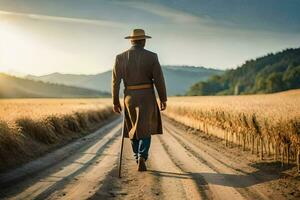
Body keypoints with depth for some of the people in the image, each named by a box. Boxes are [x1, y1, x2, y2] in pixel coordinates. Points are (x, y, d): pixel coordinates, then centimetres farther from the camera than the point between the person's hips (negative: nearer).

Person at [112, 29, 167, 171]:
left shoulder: (120, 58, -1)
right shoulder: (152, 57, -6)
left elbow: (115, 81, -1)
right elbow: (159, 80, -8)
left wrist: (115, 102, 7)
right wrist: (163, 99, 2)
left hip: (130, 98, 2)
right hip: (147, 98, -2)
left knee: (134, 129, 18)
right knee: (145, 130, 6)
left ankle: (139, 160, 22)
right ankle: (142, 158, -15)